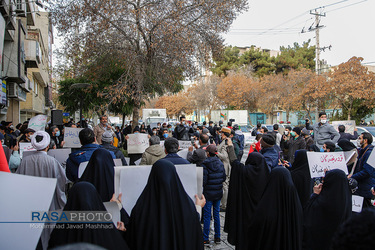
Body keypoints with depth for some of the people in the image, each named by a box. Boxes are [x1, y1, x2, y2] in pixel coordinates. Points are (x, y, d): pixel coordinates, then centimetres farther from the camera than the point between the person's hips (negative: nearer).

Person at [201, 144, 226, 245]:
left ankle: (205, 239, 9)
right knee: (216, 214, 14)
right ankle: (217, 237, 21)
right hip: (218, 193, 5)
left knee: (207, 216, 3)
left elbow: (203, 180, -17)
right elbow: (224, 177, 7)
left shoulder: (205, 165, -17)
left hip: (208, 193, -5)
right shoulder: (220, 163, 0)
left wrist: (202, 187, 2)